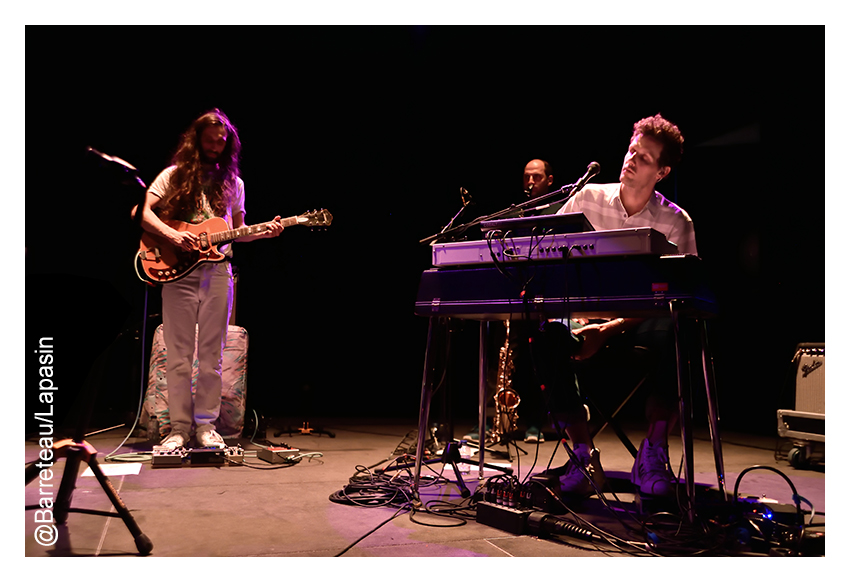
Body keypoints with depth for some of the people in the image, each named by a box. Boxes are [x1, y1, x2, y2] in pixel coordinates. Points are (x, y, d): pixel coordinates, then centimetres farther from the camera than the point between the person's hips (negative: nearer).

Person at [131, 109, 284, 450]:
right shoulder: (175, 175, 7)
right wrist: (171, 234, -14)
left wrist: (264, 232, 1)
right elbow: (140, 211, 1)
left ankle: (206, 425, 12)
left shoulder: (232, 182, 16)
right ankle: (179, 427, 9)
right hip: (178, 270, -2)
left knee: (211, 354, 3)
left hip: (218, 271, 2)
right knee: (179, 355, 0)